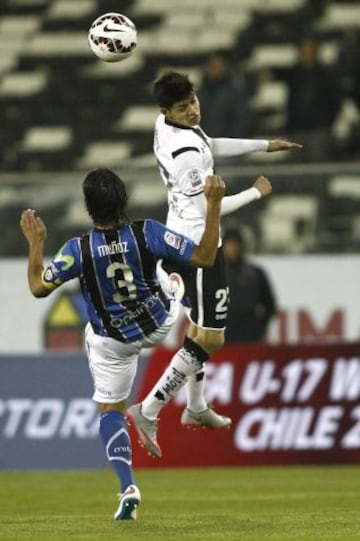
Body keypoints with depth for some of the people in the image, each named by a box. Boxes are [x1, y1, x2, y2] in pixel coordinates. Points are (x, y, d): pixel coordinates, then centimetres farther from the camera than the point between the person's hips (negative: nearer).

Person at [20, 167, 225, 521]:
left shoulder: (79, 250, -28)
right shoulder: (148, 234, -28)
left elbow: (38, 287, -16)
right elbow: (205, 257, -23)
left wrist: (35, 242, -4)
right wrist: (213, 204, -20)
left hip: (111, 343, -1)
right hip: (160, 325, 1)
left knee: (110, 409, 13)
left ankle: (128, 487, -3)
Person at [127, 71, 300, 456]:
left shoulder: (165, 124, 0)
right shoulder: (187, 154, -29)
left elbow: (209, 147, 19)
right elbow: (208, 208, -22)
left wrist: (264, 145, 21)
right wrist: (256, 193, -8)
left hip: (178, 240, 10)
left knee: (199, 326, 25)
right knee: (208, 339, -7)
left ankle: (196, 409, 37)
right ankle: (148, 411, -11)